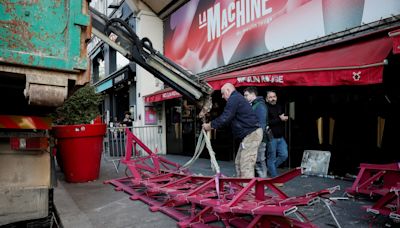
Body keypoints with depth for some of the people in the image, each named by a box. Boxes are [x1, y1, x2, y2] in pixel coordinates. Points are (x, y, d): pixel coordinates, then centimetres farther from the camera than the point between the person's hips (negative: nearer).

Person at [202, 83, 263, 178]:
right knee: (238, 163, 14)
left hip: (251, 134, -11)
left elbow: (225, 118, -18)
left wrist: (210, 125, -5)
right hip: (250, 133, 11)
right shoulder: (238, 98, 23)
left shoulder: (234, 98, -11)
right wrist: (213, 125, 20)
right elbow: (229, 118, 25)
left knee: (246, 166, -10)